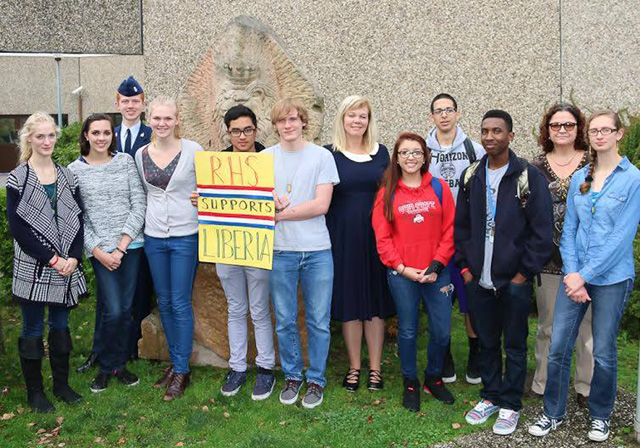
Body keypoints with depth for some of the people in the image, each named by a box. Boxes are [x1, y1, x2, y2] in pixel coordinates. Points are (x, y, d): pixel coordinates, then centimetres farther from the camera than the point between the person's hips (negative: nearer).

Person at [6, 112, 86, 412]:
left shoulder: (67, 176, 7)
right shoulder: (18, 178, -5)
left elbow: (78, 219, 6)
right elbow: (17, 227, -11)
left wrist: (73, 256, -8)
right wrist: (52, 259, -15)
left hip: (66, 267, 4)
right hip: (33, 269, -4)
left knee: (61, 325, 13)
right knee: (33, 329, 7)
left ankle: (61, 384, 27)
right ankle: (34, 392, 20)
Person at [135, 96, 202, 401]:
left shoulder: (193, 150, -7)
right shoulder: (141, 155, 5)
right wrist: (147, 219, 11)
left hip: (185, 236, -4)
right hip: (154, 236, 4)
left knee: (180, 303, -1)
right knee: (164, 302, 12)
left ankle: (182, 370, 11)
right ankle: (175, 361, 27)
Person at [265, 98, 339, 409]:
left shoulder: (322, 156, 0)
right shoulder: (265, 158, 6)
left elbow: (321, 204, -9)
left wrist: (279, 214, -10)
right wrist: (271, 201, -17)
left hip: (317, 250, -1)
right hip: (280, 251, 2)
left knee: (318, 321, 6)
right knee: (285, 321, 10)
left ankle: (316, 379, 22)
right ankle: (292, 376, 27)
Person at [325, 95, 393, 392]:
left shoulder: (381, 152, 8)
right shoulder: (329, 153, 0)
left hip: (375, 234, 2)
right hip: (342, 235, -2)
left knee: (376, 300, 6)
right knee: (348, 301, 6)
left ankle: (375, 367, 19)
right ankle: (354, 366, 21)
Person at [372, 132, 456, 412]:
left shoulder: (439, 188, 3)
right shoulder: (387, 193, 1)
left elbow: (450, 230, 0)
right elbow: (382, 237, -1)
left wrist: (437, 264, -9)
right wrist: (402, 267, -9)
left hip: (436, 272, 1)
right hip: (401, 274, -1)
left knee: (442, 331, 5)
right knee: (408, 332, 8)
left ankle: (434, 378, 29)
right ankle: (410, 384, 27)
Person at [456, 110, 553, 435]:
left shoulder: (529, 176, -8)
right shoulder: (471, 176, 6)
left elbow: (543, 230, -9)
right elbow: (461, 225, 11)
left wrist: (525, 272, -10)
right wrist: (465, 265, 4)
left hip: (515, 279, -4)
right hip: (479, 279, 4)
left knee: (514, 345, 8)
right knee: (486, 342, 14)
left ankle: (510, 405, 21)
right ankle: (491, 396, 30)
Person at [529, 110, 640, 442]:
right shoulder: (579, 178, 8)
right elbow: (569, 228, 6)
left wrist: (585, 275, -14)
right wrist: (571, 272, -7)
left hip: (611, 277, -4)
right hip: (575, 276, 4)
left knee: (603, 352, 7)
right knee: (558, 346, 3)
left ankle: (600, 417, 28)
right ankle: (553, 413, 21)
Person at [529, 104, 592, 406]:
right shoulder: (536, 167, 5)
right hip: (548, 257, 1)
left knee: (587, 324, 5)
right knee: (548, 325, 12)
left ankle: (586, 387, 20)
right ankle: (542, 384, 25)